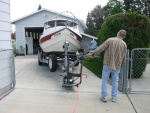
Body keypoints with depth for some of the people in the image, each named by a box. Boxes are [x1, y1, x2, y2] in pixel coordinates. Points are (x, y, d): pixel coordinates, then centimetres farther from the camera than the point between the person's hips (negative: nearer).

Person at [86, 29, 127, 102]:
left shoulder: (110, 40, -7)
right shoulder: (124, 44, 2)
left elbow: (101, 48, -10)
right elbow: (123, 57, 6)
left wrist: (92, 53, -3)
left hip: (108, 64, -2)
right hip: (117, 65, 3)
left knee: (104, 80, 7)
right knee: (115, 81, 14)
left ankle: (104, 97, 9)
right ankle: (114, 97, 19)